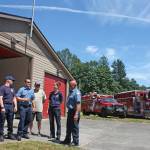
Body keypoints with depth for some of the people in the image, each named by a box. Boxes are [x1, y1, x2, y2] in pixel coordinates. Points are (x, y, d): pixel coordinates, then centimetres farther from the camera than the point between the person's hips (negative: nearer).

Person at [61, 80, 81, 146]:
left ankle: (76, 142, 14)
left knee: (74, 127, 1)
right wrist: (69, 111, 18)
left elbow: (78, 104, -24)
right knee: (68, 127, 18)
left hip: (74, 111, -10)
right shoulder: (71, 91, 13)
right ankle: (67, 140, 31)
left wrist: (76, 114, -28)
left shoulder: (77, 92, -17)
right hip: (70, 111, 10)